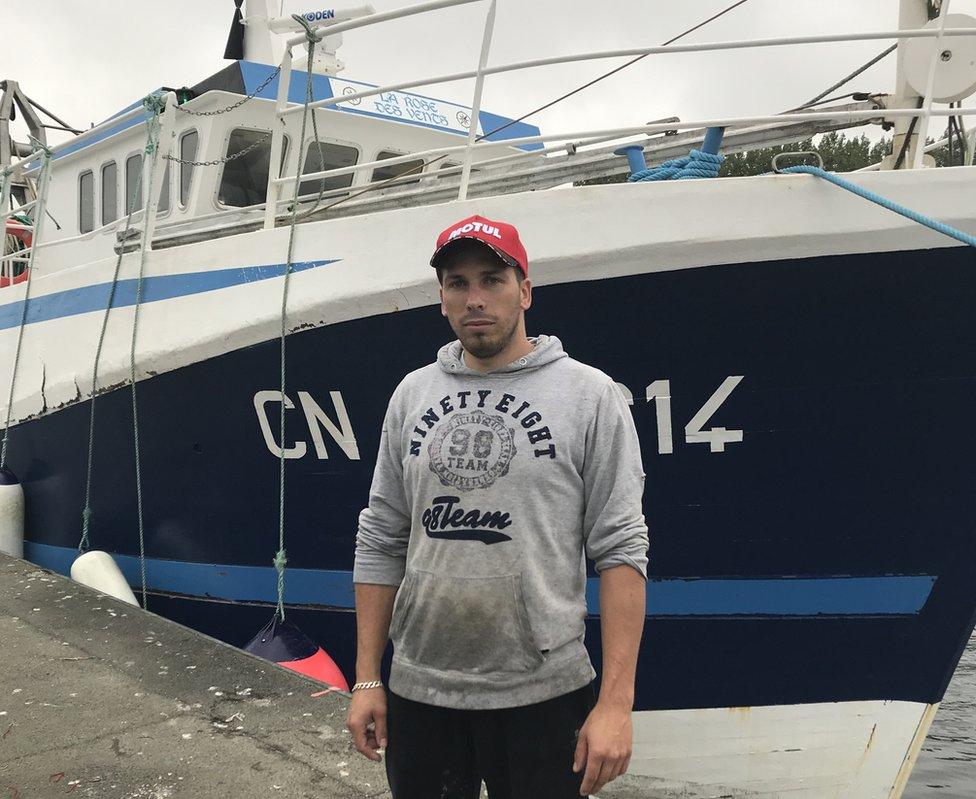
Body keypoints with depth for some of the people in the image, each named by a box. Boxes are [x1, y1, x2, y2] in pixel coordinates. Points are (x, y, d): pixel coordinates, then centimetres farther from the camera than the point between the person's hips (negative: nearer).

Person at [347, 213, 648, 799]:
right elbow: (381, 542, 9)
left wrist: (617, 702, -13)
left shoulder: (589, 394, -5)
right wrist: (367, 680, 6)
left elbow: (621, 549, -8)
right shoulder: (413, 394, 7)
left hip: (543, 695, -3)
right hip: (418, 692, 4)